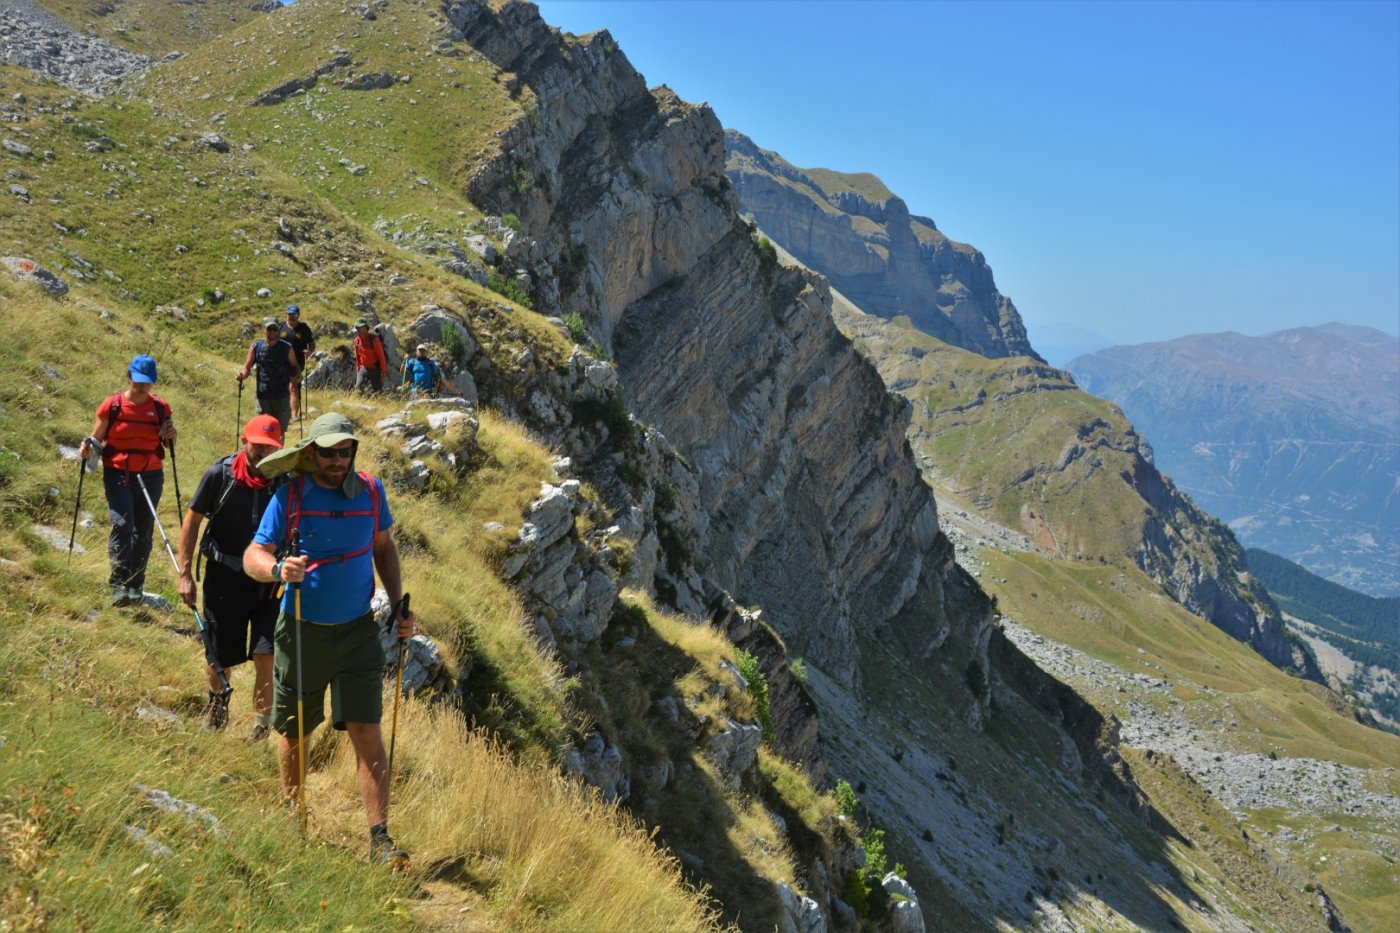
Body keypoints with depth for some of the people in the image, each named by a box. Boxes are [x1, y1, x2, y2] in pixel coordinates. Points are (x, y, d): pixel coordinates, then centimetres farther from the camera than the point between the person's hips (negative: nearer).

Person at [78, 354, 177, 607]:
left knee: (143, 531, 5)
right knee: (122, 524, -18)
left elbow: (168, 444, 15)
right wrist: (88, 446, -16)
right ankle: (119, 585, -16)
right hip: (117, 475, -2)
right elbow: (96, 438, 6)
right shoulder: (112, 405, -3)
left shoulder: (160, 407, 4)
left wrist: (170, 436, -7)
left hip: (150, 476, 2)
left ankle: (136, 586, 17)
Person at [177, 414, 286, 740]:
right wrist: (185, 574, -3)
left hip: (270, 581, 0)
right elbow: (192, 521, -1)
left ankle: (261, 723, 11)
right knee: (219, 658, 11)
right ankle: (217, 696, 44)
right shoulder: (220, 474, -10)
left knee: (267, 657, -7)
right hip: (225, 578, 0)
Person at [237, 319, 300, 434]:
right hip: (263, 396, 1)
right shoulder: (255, 348, 1)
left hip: (282, 396, -1)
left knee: (280, 430, 5)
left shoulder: (286, 348, -2)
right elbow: (247, 367, 6)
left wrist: (297, 375, -15)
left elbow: (294, 366, 7)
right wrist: (242, 375, -16)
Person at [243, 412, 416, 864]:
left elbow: (384, 547, 14)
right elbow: (252, 555, -9)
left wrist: (398, 605, 6)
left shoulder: (370, 490, 0)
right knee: (295, 732, 13)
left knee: (367, 732, -5)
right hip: (302, 633, -1)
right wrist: (277, 568, -33)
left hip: (358, 631, 1)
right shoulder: (290, 495, -8)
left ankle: (379, 839, -3)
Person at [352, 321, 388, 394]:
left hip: (375, 369, -5)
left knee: (377, 390, 0)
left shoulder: (374, 339, -19)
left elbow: (381, 356, -17)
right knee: (358, 387, -15)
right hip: (364, 368, 5)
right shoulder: (357, 340, 0)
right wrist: (358, 371, 13)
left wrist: (383, 373, -18)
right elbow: (357, 357, 12)